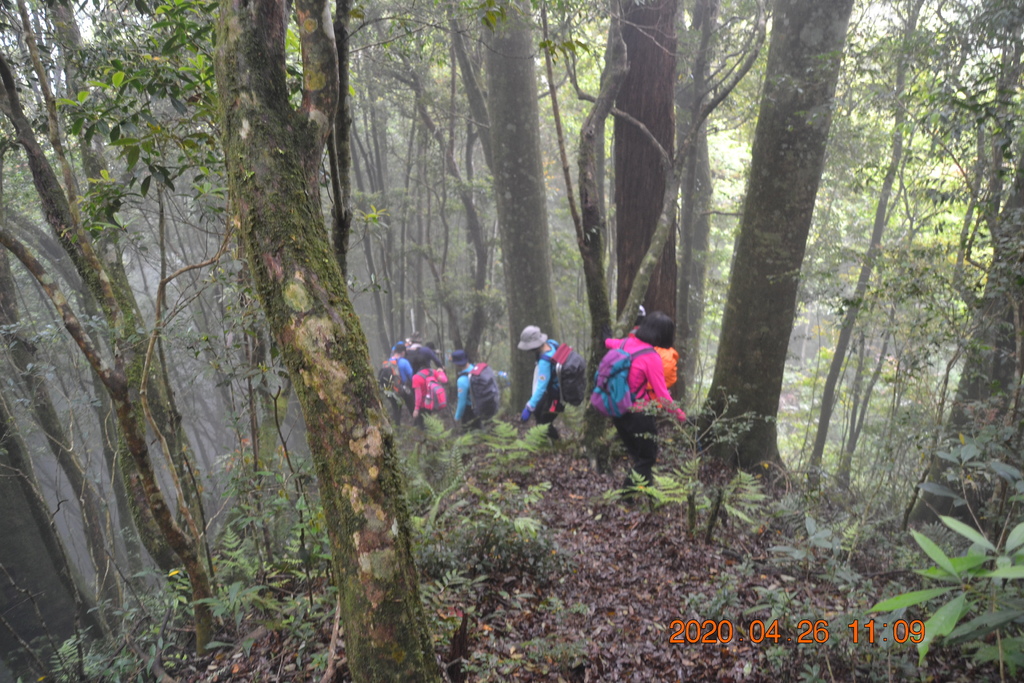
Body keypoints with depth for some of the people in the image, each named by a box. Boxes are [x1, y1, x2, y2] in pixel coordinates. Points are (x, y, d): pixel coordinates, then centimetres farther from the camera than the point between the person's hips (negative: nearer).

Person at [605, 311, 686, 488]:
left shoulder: (625, 344, 1)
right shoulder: (651, 357, -19)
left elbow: (609, 343, 24)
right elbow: (662, 394, -19)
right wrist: (678, 413, -6)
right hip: (639, 415, -8)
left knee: (636, 456, 21)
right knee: (646, 460, 7)